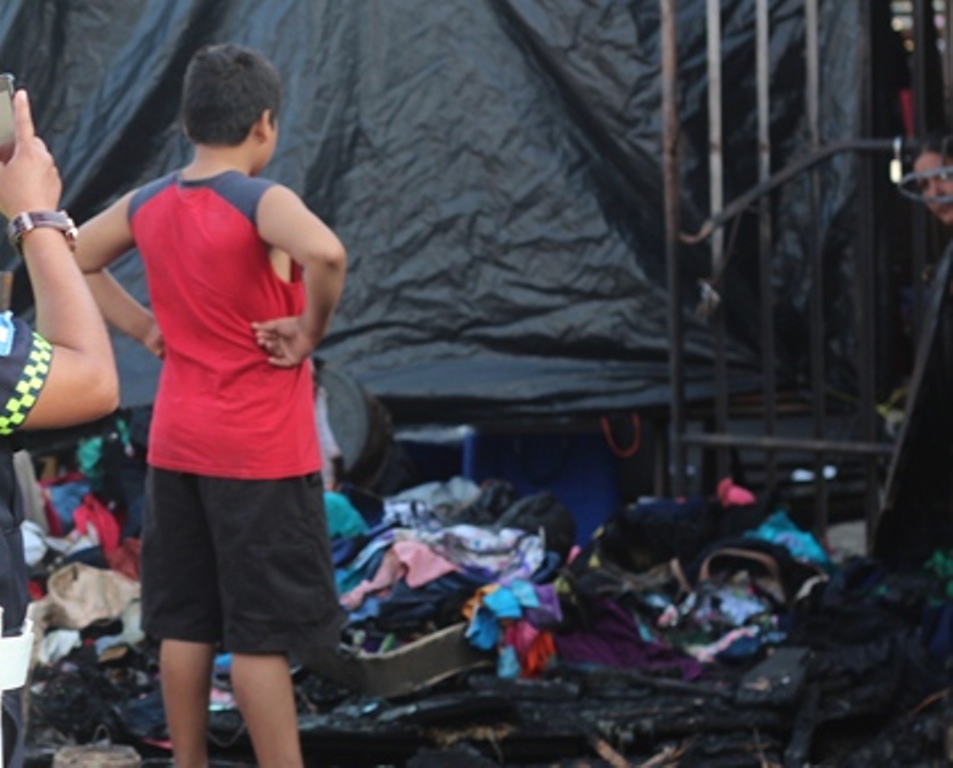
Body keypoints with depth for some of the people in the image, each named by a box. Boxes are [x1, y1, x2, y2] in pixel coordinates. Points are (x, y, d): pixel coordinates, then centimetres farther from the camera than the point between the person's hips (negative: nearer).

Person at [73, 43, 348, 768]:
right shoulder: (261, 201, -17)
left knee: (185, 623, 13)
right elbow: (327, 254, -37)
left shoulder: (146, 205, 3)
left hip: (177, 446, 6)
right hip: (261, 452, -6)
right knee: (263, 632, -2)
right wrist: (311, 329, -20)